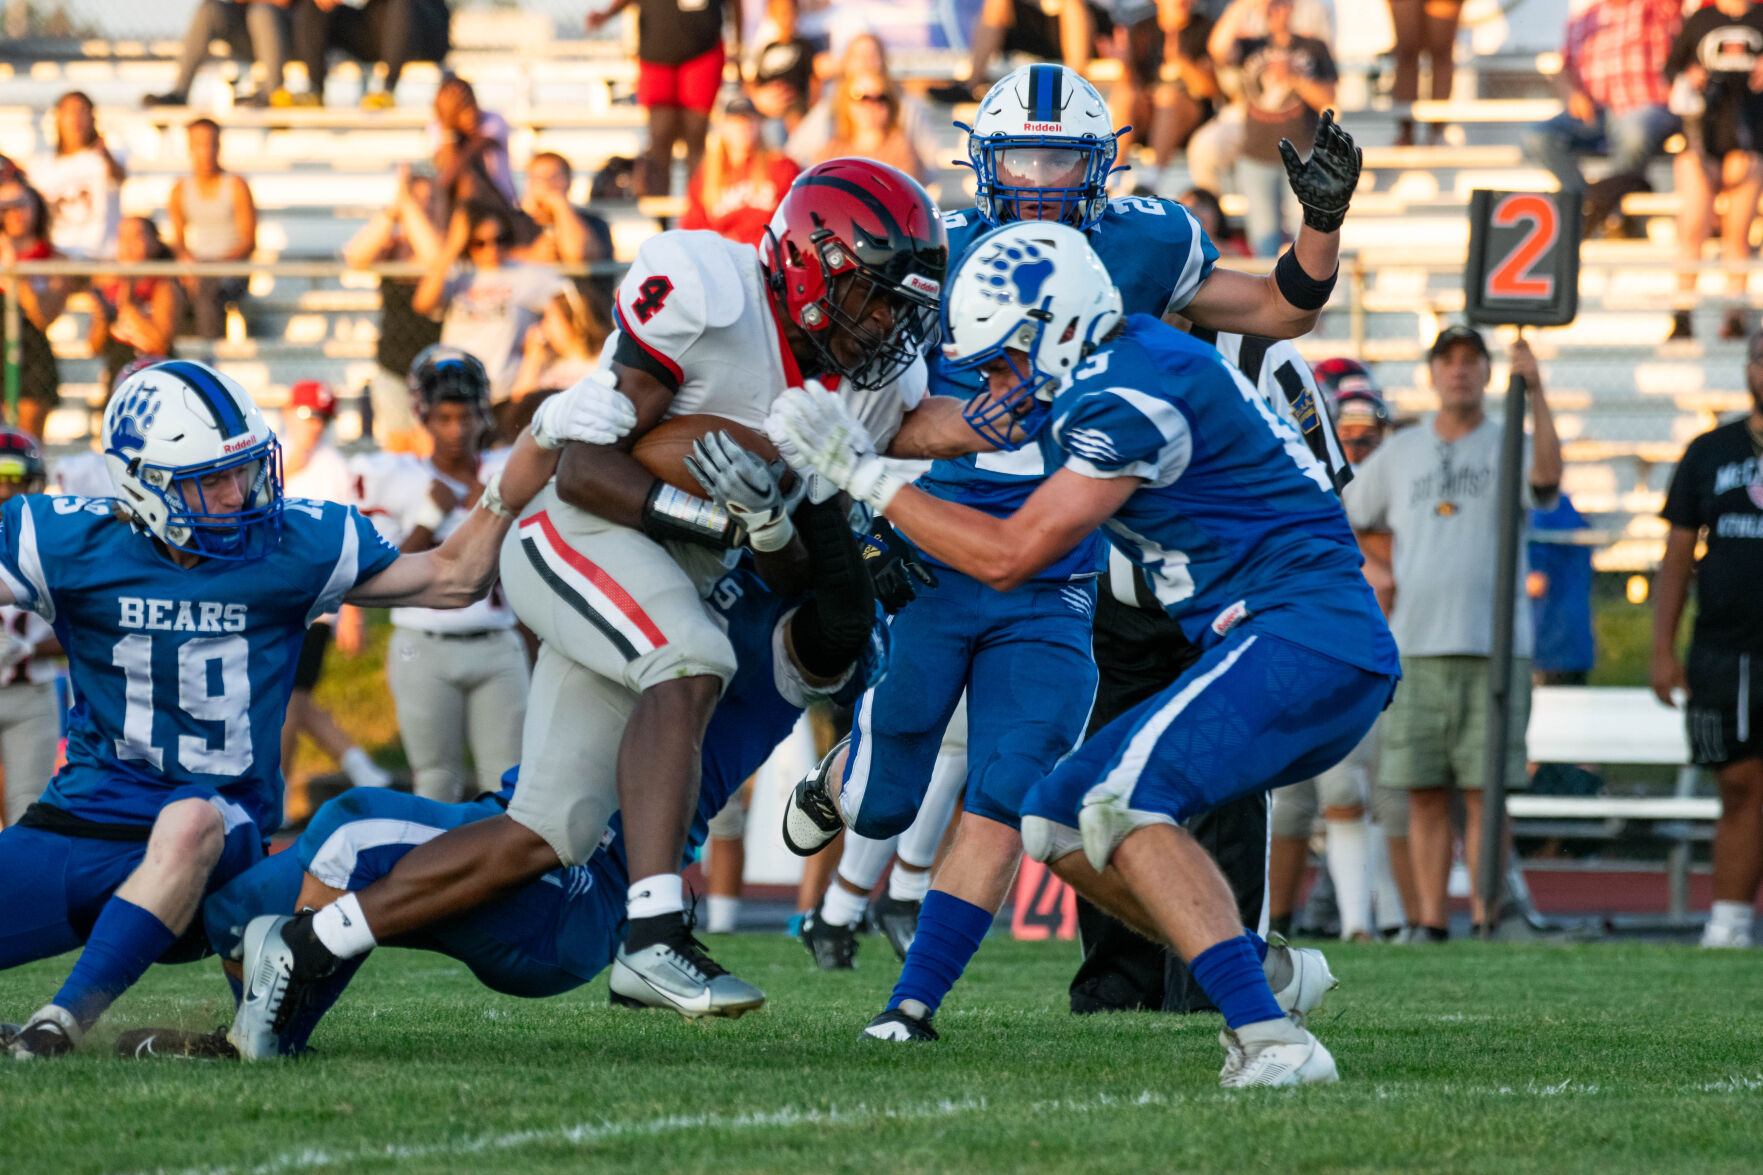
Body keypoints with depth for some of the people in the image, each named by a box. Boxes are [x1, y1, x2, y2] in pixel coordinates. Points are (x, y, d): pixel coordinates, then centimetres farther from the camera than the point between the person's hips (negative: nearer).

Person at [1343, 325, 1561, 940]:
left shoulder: (1507, 447, 5)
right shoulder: (1399, 453, 14)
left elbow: (1546, 475, -19)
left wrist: (1535, 395, -29)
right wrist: (1377, 574, 8)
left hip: (1494, 649, -3)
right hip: (1416, 647, 3)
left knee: (1484, 793, -4)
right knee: (1424, 793, 1)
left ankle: (1486, 921, -1)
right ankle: (1430, 922, 5)